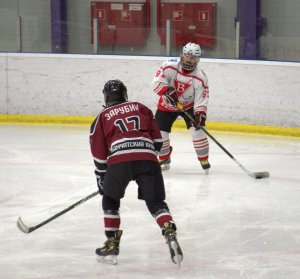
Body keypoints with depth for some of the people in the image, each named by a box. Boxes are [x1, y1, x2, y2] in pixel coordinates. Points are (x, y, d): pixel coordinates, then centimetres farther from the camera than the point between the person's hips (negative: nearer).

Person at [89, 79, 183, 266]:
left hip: (119, 159, -1)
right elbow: (157, 140, 22)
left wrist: (101, 180, 30)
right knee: (156, 202, 11)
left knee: (110, 200, 21)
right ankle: (170, 234, -14)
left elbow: (99, 155, 20)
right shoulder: (141, 108, 26)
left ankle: (112, 245, 18)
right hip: (148, 159, 1)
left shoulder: (102, 118, 22)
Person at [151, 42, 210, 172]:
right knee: (159, 132, -2)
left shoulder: (200, 77, -21)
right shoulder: (169, 66, -23)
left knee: (197, 130, -18)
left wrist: (200, 114, -37)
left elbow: (201, 99, -23)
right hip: (167, 104, 1)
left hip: (189, 105, -1)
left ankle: (204, 160, -2)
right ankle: (164, 159, 24)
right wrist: (167, 91, -39)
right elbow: (157, 82, -24)